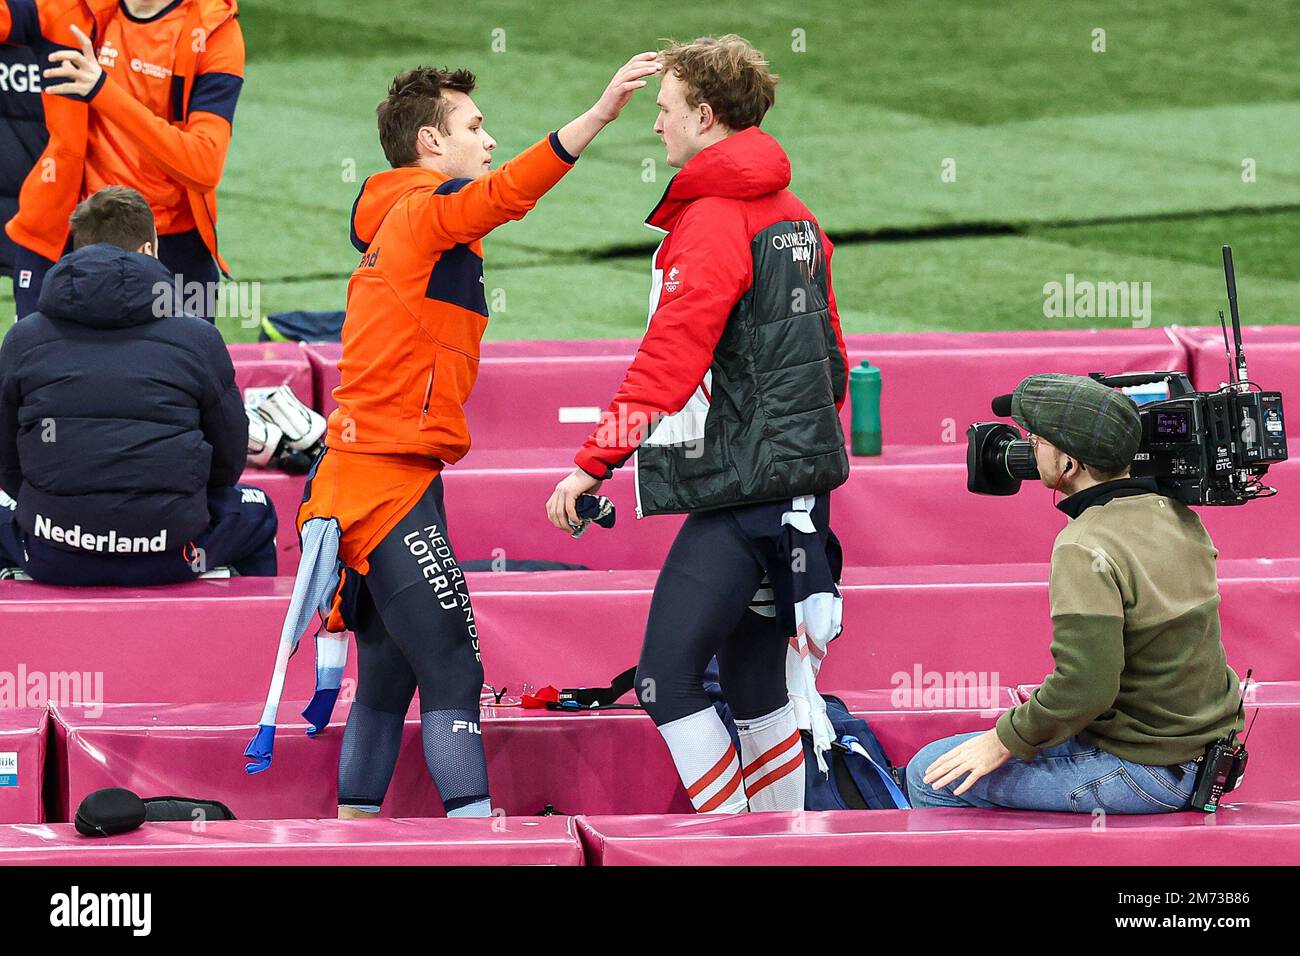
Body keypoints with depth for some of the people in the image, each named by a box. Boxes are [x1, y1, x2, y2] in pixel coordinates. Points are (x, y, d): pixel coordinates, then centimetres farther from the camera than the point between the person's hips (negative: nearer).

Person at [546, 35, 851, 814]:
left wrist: (595, 464, -17)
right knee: (755, 680, 13)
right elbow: (830, 358, 22)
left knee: (668, 678, -7)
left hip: (739, 487, -9)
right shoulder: (795, 218, 15)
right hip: (801, 481, 9)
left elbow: (668, 360, -18)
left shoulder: (710, 219, -13)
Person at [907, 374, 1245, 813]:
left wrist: (1004, 741, -15)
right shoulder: (1175, 514, 3)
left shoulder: (1086, 550, -23)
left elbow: (1086, 686, -28)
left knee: (932, 775, 1)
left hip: (1141, 772, -9)